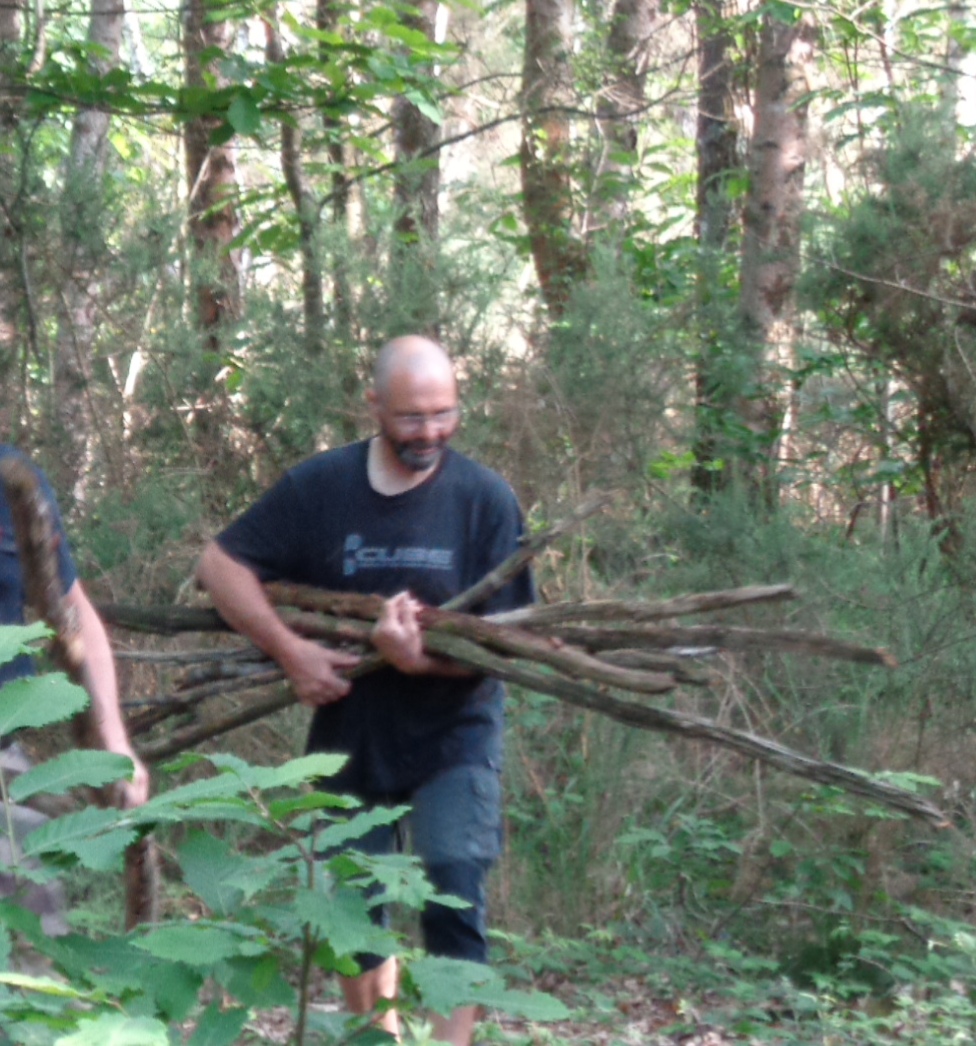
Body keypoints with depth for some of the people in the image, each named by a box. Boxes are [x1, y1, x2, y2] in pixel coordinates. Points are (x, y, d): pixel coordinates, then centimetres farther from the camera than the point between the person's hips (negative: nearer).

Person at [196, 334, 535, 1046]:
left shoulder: (486, 498, -12)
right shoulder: (320, 487, -7)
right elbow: (222, 563, -3)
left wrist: (424, 659, -31)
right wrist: (291, 651, -15)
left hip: (451, 738, -2)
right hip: (349, 734, 3)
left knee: (455, 906, -12)